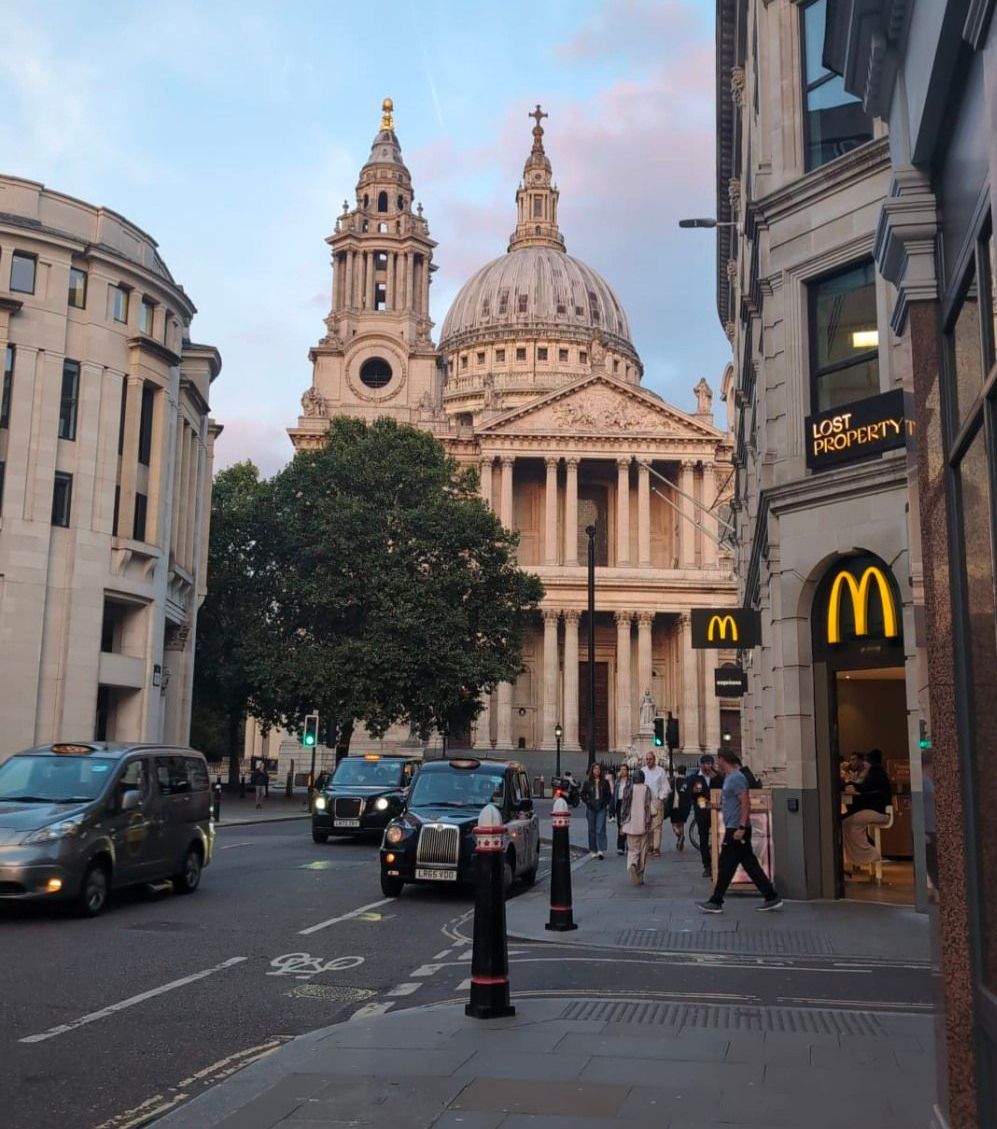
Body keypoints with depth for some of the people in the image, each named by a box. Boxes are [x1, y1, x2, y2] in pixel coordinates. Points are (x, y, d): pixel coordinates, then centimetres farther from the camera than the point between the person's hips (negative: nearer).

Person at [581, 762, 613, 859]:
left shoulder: (604, 782, 5)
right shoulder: (587, 782, 4)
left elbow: (609, 795, 9)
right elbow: (583, 794, 7)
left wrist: (605, 803, -4)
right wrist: (588, 803, -5)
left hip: (602, 808, -1)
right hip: (591, 808, 1)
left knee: (600, 829, -11)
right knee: (592, 829, 5)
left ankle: (600, 850, -15)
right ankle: (594, 851, 13)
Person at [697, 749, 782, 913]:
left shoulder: (736, 778, -16)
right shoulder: (730, 777, 15)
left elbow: (746, 803, -22)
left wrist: (741, 828, -25)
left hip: (736, 830, -10)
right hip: (734, 829, 10)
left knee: (725, 867, -2)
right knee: (750, 865, 10)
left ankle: (715, 902, 5)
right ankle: (772, 897, 12)